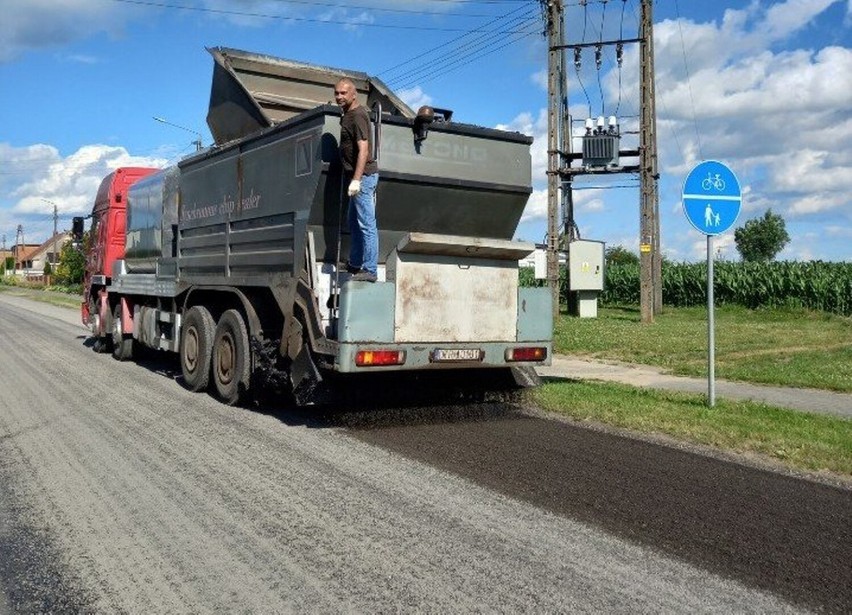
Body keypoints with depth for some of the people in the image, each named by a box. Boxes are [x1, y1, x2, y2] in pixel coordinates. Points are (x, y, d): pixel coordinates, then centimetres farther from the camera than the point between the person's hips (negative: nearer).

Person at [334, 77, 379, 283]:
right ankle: (355, 264, 27)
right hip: (358, 176, 11)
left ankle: (369, 270, -10)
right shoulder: (349, 114, 16)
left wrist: (356, 179, -29)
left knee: (367, 224, -10)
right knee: (354, 222, 17)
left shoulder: (357, 116, -15)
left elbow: (363, 149, -24)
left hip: (363, 176, -11)